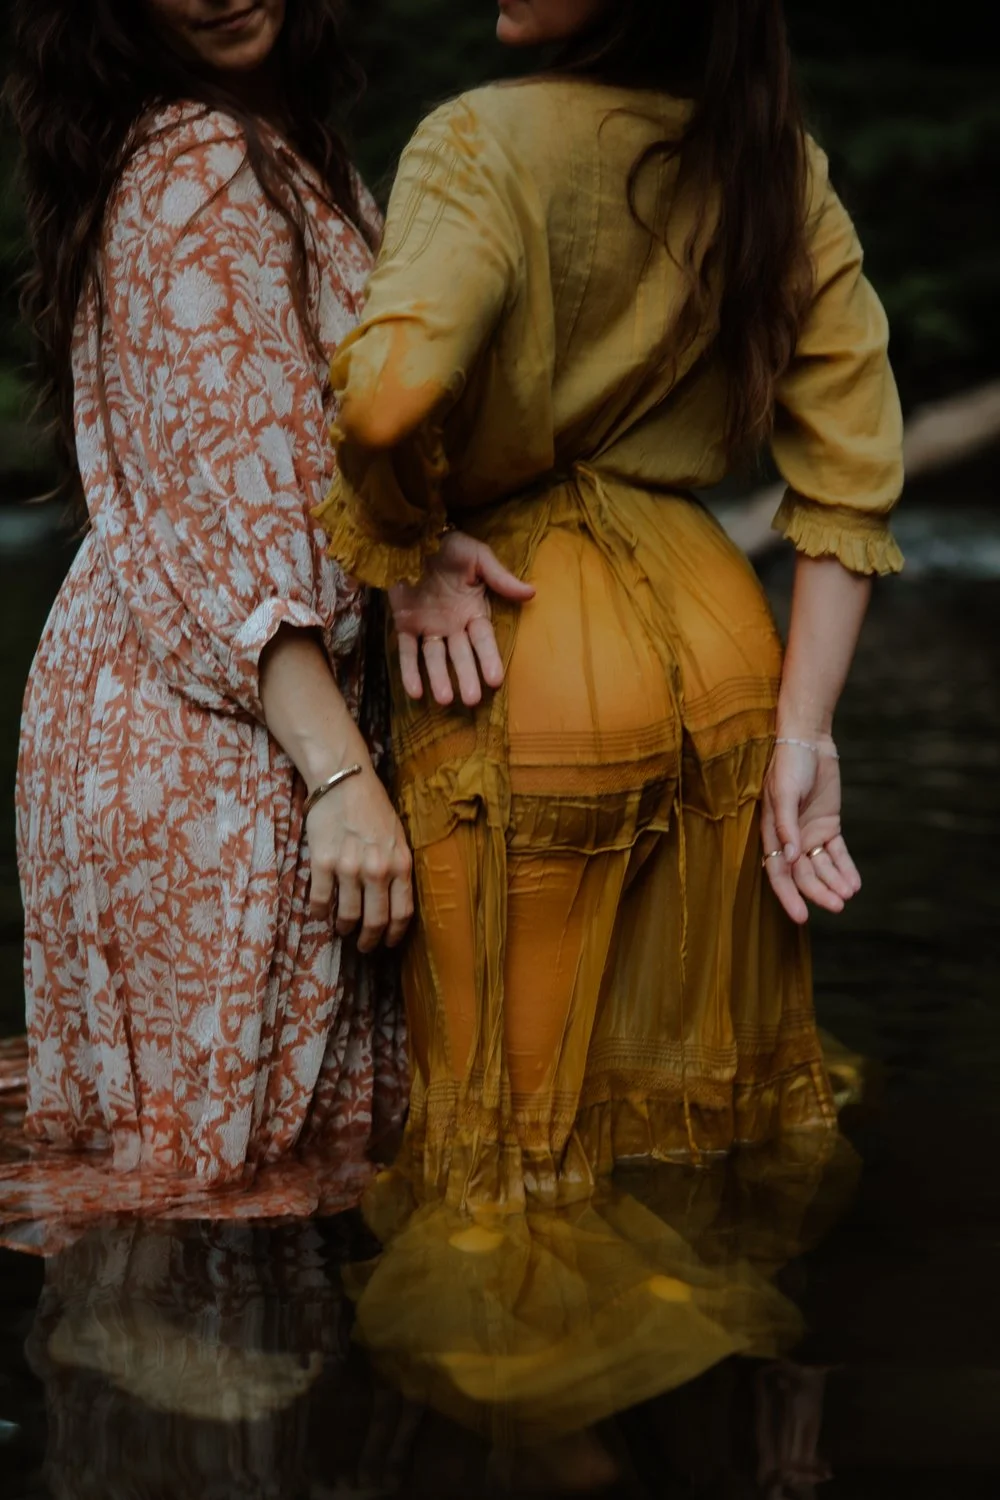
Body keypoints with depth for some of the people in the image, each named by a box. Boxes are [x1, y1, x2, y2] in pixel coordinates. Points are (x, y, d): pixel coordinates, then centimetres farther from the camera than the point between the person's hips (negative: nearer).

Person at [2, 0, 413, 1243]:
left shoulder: (269, 147, 17)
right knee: (228, 1135, -4)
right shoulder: (203, 165, -13)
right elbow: (229, 506, -19)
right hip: (211, 757, -9)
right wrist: (341, 773, -24)